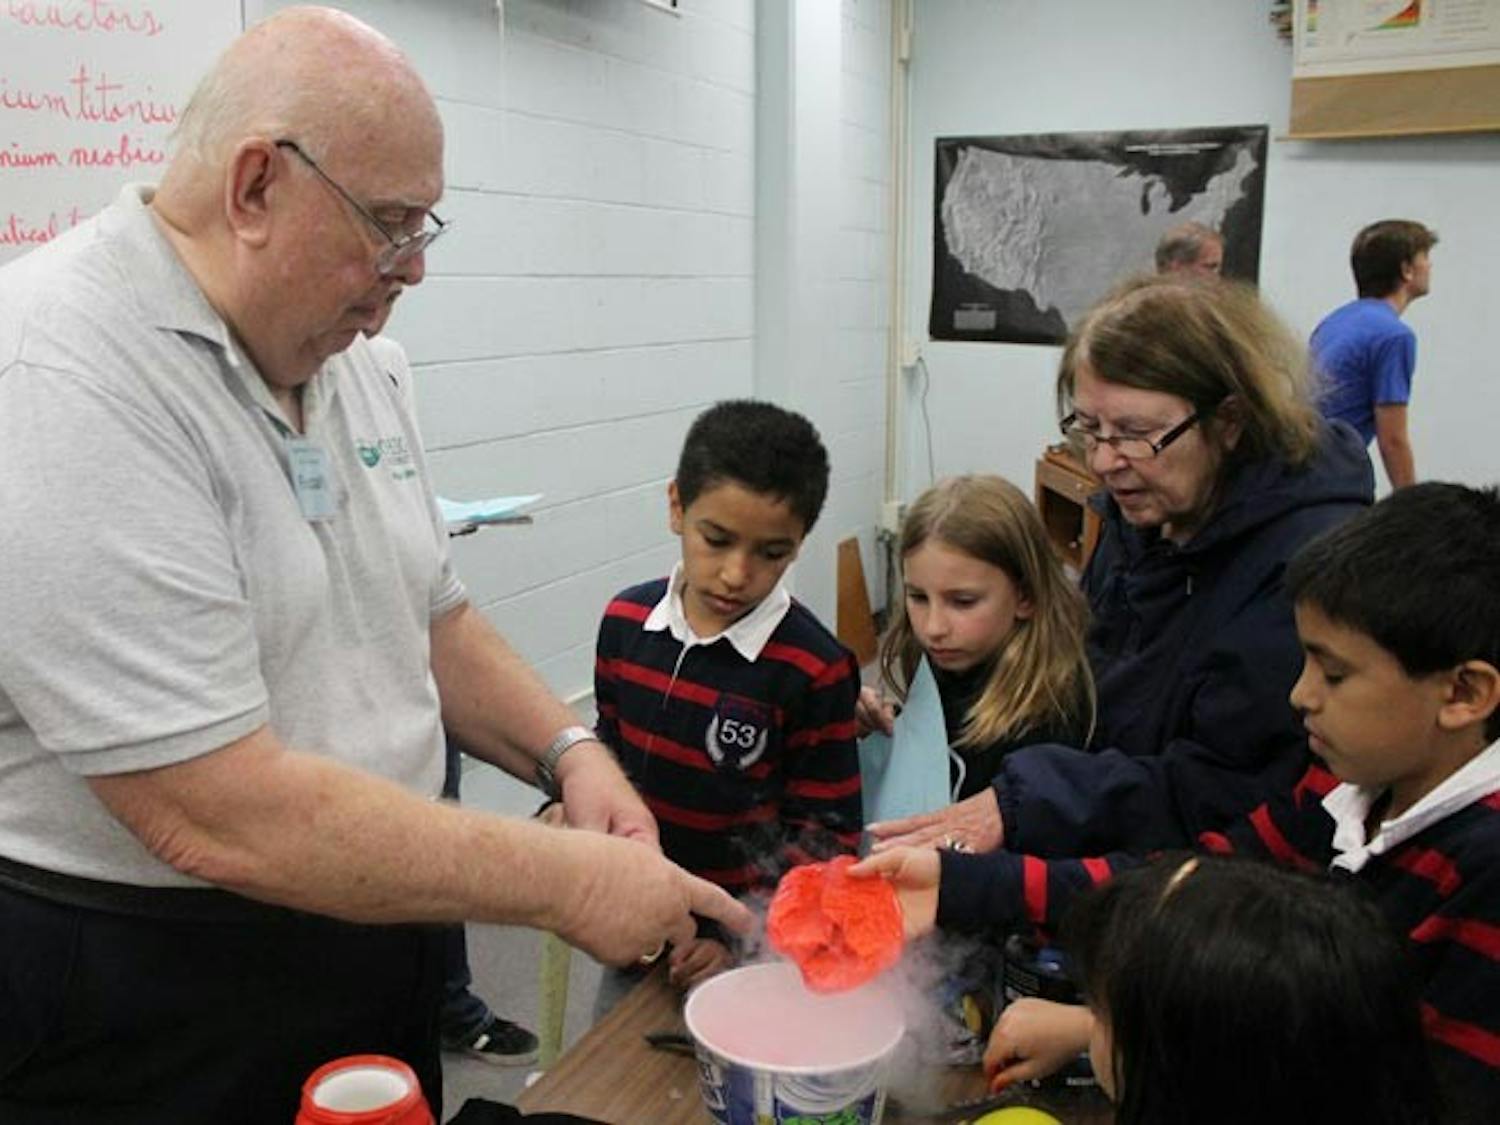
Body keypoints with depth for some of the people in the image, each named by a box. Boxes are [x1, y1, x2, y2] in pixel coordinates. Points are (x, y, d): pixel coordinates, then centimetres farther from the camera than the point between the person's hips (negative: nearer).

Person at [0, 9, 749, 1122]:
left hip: (372, 931, 7)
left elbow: (431, 615, 12)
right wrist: (567, 881, -24)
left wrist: (566, 751, -5)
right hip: (141, 1012, -7)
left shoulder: (343, 360, 3)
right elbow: (221, 817, -30)